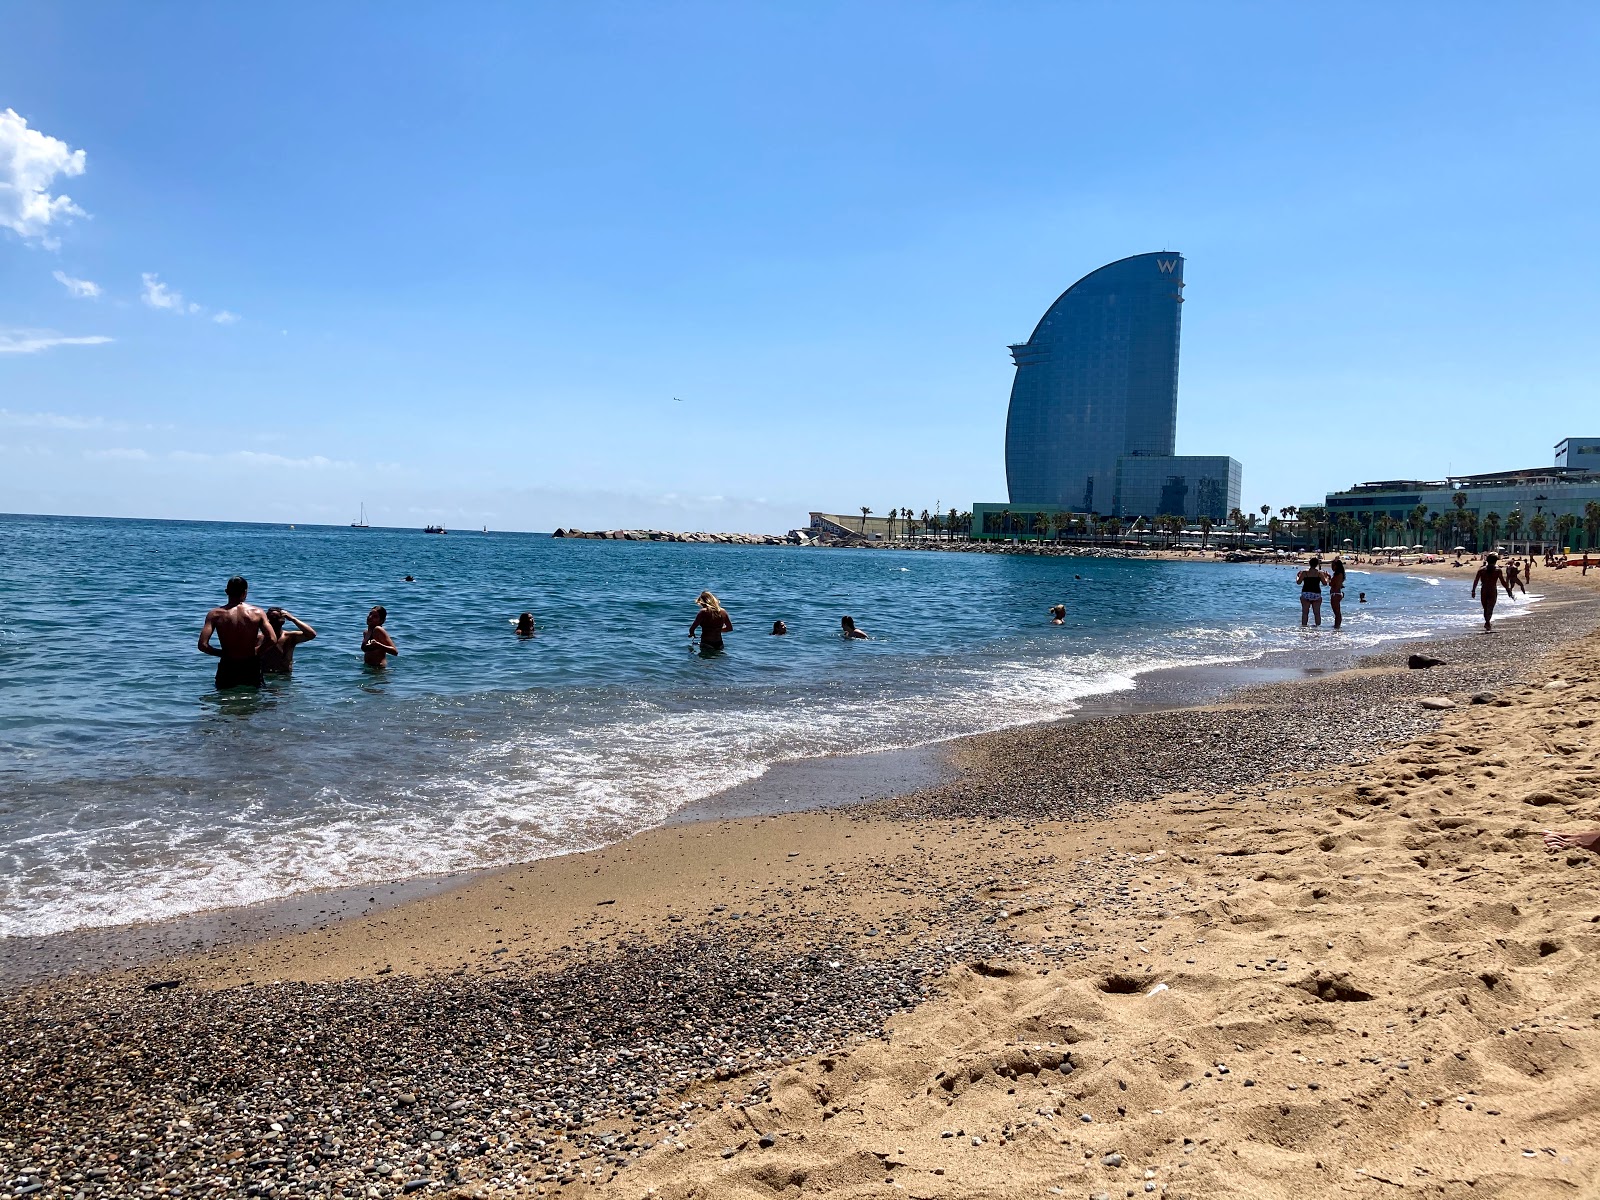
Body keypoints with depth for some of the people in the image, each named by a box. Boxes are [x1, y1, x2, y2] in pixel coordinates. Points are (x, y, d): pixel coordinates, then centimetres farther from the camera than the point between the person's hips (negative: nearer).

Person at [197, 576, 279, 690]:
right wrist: (257, 650, 6)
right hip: (251, 667, 0)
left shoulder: (215, 615, -7)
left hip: (227, 668, 0)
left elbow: (203, 645, -14)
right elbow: (273, 640, -13)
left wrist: (221, 653, 4)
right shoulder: (257, 612, -6)